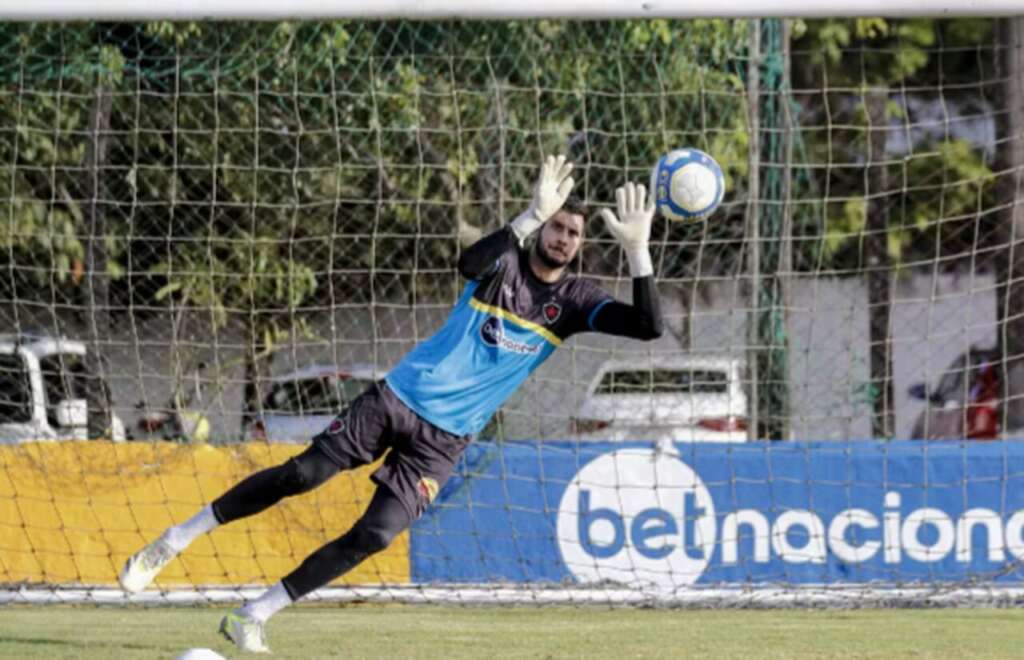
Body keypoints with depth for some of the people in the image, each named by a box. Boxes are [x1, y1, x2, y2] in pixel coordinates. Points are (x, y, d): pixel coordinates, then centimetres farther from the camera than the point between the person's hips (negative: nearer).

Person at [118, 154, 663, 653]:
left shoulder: (573, 301, 2)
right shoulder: (505, 264, -3)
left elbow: (647, 326, -10)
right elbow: (469, 262, -27)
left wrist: (637, 248, -22)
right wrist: (531, 216, -38)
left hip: (445, 438, 2)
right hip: (399, 399, -2)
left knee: (374, 536, -11)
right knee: (301, 474, -14)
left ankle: (252, 618, 0)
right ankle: (176, 540, 0)